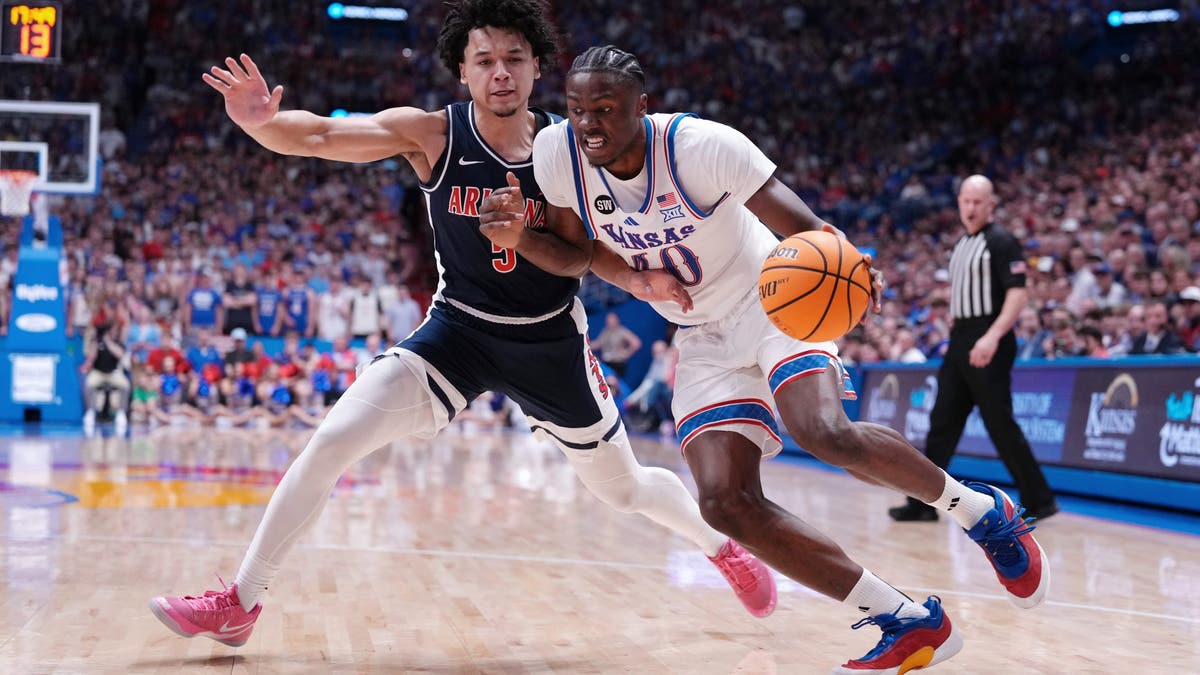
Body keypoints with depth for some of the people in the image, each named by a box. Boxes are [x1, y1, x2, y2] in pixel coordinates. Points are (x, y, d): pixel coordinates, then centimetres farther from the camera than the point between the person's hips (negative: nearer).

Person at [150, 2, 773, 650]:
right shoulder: (433, 135, -15)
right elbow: (321, 135, -27)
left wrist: (642, 276, -24)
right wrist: (262, 122, -49)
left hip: (551, 341, 0)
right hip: (458, 329, 0)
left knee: (625, 489, 15)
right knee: (331, 441, -16)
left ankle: (724, 545, 48)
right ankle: (240, 604, -3)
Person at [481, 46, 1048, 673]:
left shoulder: (703, 145, -26)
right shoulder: (554, 152, -14)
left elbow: (804, 228, -27)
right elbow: (578, 254, 1)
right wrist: (519, 238, -20)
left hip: (771, 299, -5)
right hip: (702, 337, 5)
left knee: (825, 433, -32)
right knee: (726, 502, -13)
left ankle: (982, 510, -2)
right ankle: (909, 623, -3)